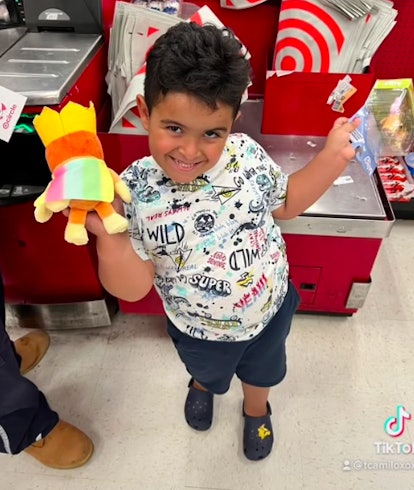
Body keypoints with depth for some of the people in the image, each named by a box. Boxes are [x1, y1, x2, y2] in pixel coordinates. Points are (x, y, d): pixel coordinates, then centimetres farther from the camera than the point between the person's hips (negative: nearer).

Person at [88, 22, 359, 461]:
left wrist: (333, 155, -13)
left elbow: (285, 203, -2)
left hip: (271, 308, 2)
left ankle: (256, 408, 69)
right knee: (208, 368, 34)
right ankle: (202, 385, 73)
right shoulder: (134, 191, -29)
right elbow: (133, 288, -23)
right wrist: (108, 236, -41)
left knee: (261, 370, 33)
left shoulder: (247, 155, -22)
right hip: (200, 330, -1)